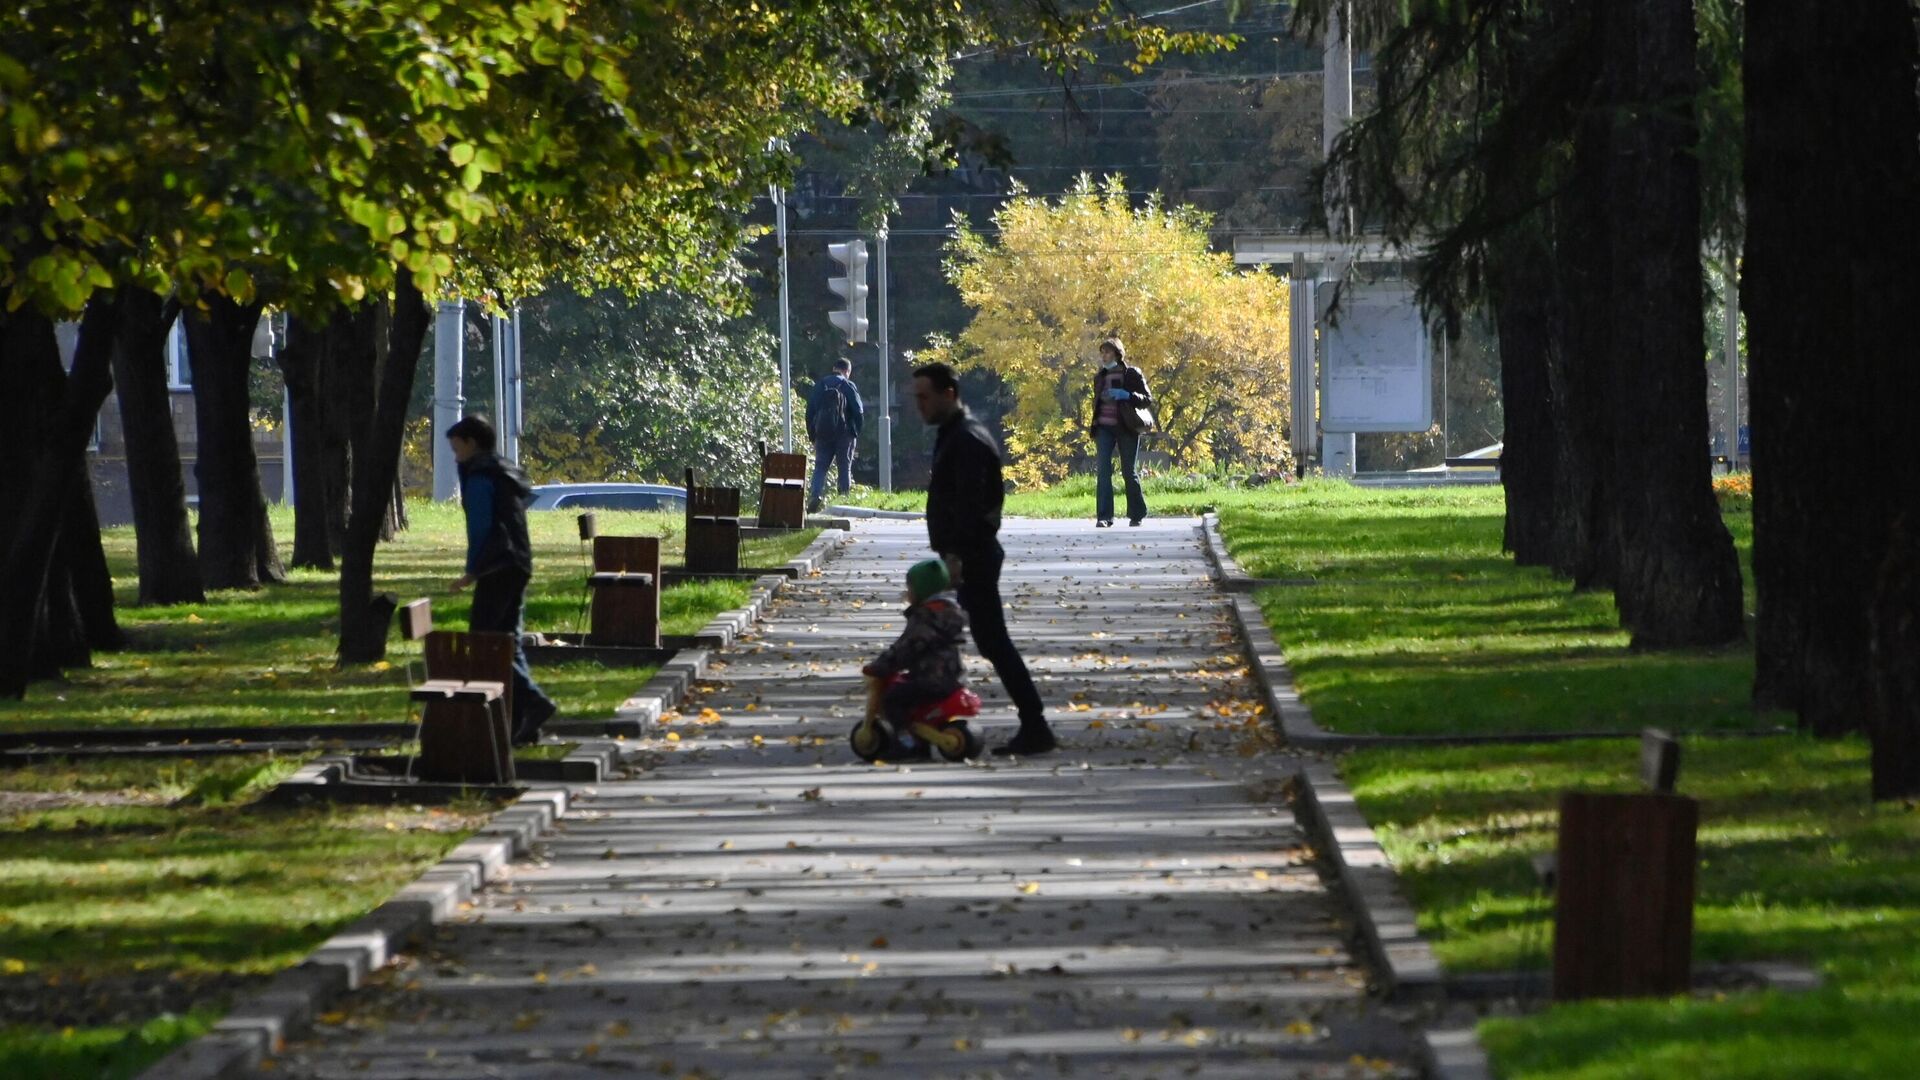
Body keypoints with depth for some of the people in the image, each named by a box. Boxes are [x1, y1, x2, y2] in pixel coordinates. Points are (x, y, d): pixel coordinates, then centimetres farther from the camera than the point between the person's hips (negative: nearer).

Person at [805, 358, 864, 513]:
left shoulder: (821, 385, 8)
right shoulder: (849, 386, -2)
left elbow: (810, 411, 7)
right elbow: (857, 411, -6)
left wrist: (812, 435, 12)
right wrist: (856, 433, 2)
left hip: (823, 434, 2)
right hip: (845, 434, -2)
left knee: (820, 466, 2)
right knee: (845, 467, 7)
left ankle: (816, 494, -19)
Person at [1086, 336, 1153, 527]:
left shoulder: (1132, 374, -1)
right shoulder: (1100, 377, 14)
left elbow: (1148, 400, -5)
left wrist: (1127, 395, -21)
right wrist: (1093, 427, 18)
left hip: (1126, 428, -4)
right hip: (1104, 428, 4)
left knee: (1129, 471, 3)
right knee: (1103, 471, -9)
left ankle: (1137, 514, 17)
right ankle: (1104, 516, -13)